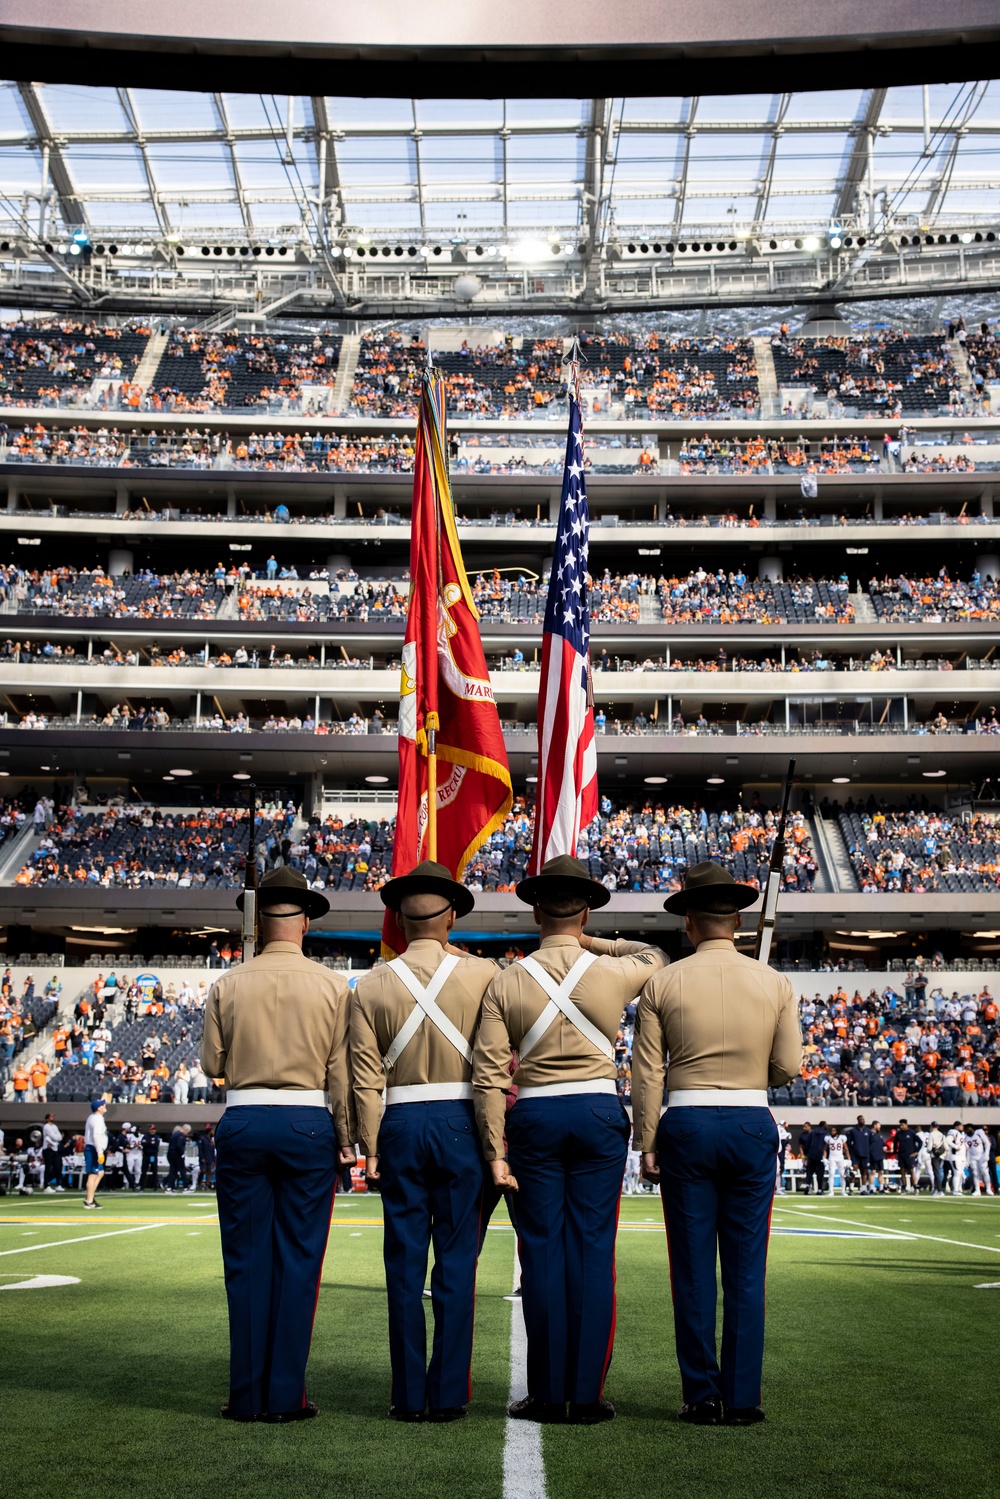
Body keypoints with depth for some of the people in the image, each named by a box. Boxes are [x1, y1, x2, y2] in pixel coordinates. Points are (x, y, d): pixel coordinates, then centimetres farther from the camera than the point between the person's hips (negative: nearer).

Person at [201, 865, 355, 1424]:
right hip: (308, 1124, -1)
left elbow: (212, 1063, 6)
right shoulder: (333, 985, -2)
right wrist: (345, 1140, 5)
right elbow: (341, 1071, -2)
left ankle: (248, 1395, 12)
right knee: (298, 1262, 5)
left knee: (247, 1262, 7)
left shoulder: (230, 984, 0)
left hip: (242, 1125, 1)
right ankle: (285, 1395, 8)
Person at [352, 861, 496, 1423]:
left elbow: (366, 1078, 2)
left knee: (405, 1265, 7)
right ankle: (449, 1394, 9)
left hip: (400, 1125, 1)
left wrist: (371, 1147, 5)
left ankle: (410, 1396, 12)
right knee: (457, 1261, 5)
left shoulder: (372, 985, 2)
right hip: (460, 1122, -1)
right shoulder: (484, 974, -3)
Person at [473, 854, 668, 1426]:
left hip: (534, 1116, 0)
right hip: (600, 1113, 0)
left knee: (542, 1252, 6)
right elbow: (657, 957, 23)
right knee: (593, 1252, 4)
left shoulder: (506, 982, -1)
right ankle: (587, 1394, 9)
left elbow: (489, 1076, -4)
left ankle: (547, 1394, 11)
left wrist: (496, 1154, -1)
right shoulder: (613, 973, -2)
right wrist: (594, 943, 19)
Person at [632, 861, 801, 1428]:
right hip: (752, 1126, 1)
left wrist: (647, 1145, 4)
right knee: (746, 1269, 7)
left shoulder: (663, 984, -2)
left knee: (693, 1269, 6)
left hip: (686, 1127, -1)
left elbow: (647, 1074, -3)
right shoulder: (775, 983, 0)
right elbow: (789, 1068, -1)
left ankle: (702, 1397, 10)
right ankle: (742, 1398, 10)